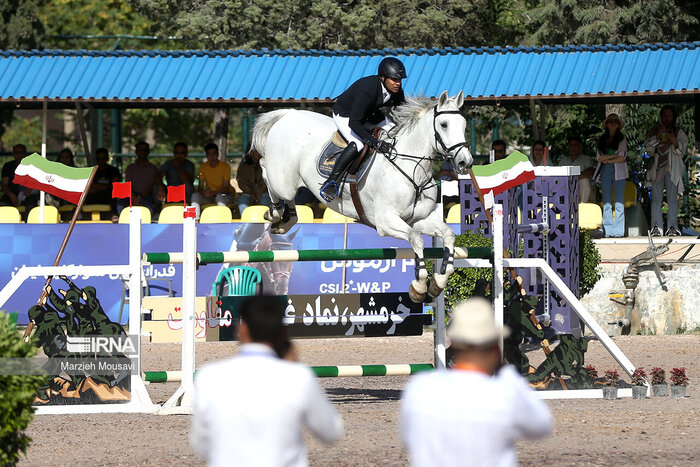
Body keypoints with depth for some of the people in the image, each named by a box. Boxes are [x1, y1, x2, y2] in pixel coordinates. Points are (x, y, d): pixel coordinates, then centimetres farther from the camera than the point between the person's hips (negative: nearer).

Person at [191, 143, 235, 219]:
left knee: (220, 196, -39)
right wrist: (203, 192, -26)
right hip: (209, 198, 3)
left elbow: (226, 188, -14)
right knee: (195, 195, -25)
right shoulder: (203, 167, 1)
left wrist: (213, 192, -32)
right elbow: (200, 186, -1)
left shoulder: (225, 166, -9)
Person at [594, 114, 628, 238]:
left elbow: (622, 158, -3)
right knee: (607, 203, -1)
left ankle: (619, 231, -5)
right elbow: (599, 157, 4)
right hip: (605, 172, 2)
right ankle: (608, 231, -1)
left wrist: (607, 160, -6)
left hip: (618, 172, -2)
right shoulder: (602, 140, 13)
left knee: (619, 203, -5)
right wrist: (615, 155, -8)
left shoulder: (622, 139, 6)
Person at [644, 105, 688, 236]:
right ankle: (656, 227, -5)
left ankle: (672, 227, -8)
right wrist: (658, 135, -11)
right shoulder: (654, 131, 14)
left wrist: (674, 141, -16)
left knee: (672, 198, -9)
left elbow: (682, 150, 3)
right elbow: (648, 146, 2)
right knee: (656, 198, -5)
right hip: (657, 168, 1)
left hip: (672, 168, -1)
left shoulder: (679, 132, 11)